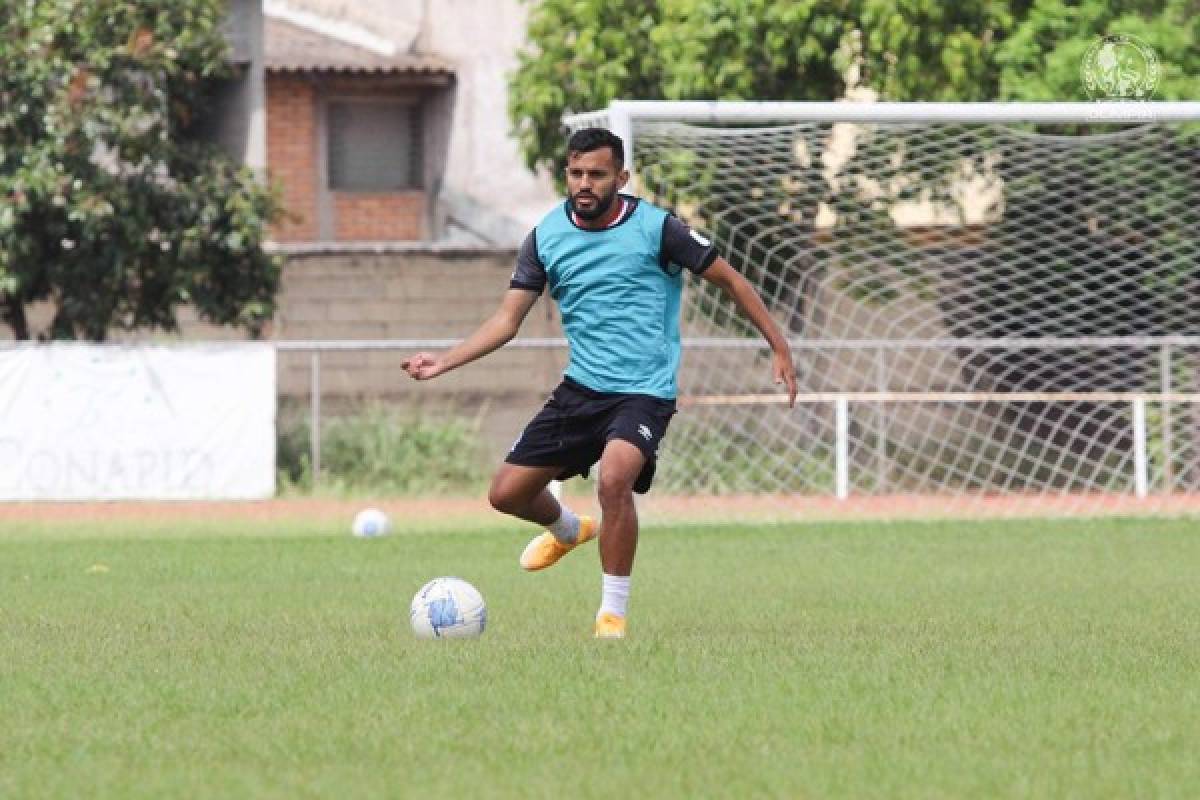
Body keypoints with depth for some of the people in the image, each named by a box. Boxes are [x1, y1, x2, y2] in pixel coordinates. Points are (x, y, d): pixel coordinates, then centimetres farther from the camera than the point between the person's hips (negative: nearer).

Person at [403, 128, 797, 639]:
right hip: (581, 387, 5)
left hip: (644, 391, -5)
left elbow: (728, 279, 2)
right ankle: (567, 530, 41)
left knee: (613, 478, -32)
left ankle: (613, 611, -14)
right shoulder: (546, 236, 1)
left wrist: (779, 347, 1)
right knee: (507, 493, 4)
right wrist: (445, 361, -7)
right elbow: (508, 318, 5)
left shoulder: (657, 229, -10)